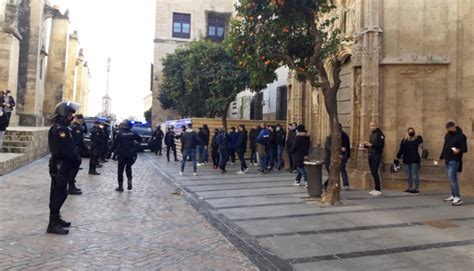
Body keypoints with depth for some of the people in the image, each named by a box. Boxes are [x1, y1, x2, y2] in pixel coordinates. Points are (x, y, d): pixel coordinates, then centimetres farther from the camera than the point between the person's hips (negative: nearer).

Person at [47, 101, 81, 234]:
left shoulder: (62, 128, 15)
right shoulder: (59, 129, -18)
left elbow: (70, 147, 13)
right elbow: (66, 149, -24)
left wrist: (76, 159, 2)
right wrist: (77, 159, -12)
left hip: (62, 166, 10)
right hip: (60, 167, -10)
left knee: (59, 194, 17)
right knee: (58, 194, -6)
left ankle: (56, 219, 28)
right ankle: (53, 224, 0)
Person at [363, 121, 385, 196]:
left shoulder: (379, 134, -7)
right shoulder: (371, 135, 19)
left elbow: (381, 144, -17)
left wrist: (371, 145, -22)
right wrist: (366, 145, 5)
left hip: (376, 155, -9)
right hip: (371, 155, 9)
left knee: (375, 172, -11)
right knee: (373, 172, 9)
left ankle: (378, 190, -6)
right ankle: (376, 189, 16)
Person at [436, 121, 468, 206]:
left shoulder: (461, 136, -11)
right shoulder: (447, 135, 13)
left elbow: (465, 149, -14)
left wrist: (459, 150, -36)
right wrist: (440, 158, 23)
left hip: (454, 160, -8)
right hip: (447, 160, 8)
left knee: (452, 178, -15)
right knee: (451, 178, 13)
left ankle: (458, 198, -13)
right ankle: (453, 196, 21)